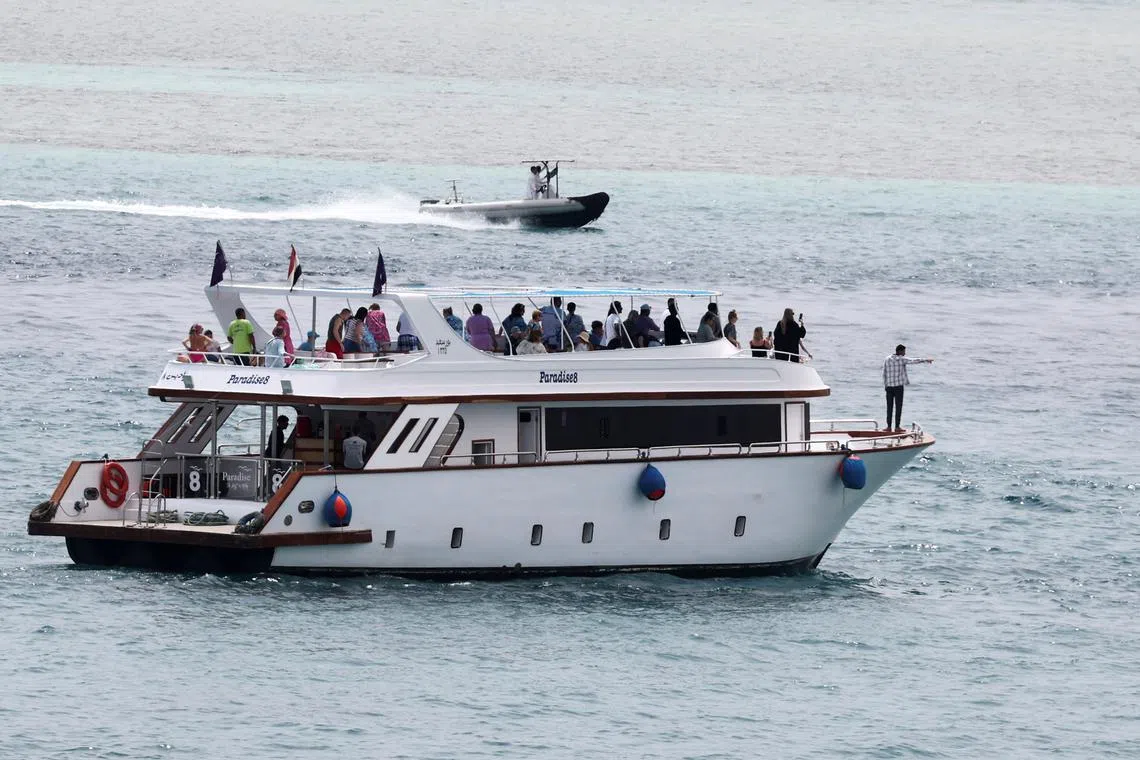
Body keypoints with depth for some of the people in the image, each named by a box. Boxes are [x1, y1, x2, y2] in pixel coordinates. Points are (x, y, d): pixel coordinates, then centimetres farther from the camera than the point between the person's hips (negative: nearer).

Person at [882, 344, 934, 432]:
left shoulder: (887, 360, 5)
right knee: (898, 407, 1)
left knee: (889, 406, 8)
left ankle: (889, 426, 7)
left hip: (889, 386, 4)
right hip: (898, 386, -4)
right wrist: (926, 361, 10)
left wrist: (885, 385, 13)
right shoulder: (902, 359, -6)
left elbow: (884, 374, 6)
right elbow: (914, 361, -2)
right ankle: (897, 427, 0)